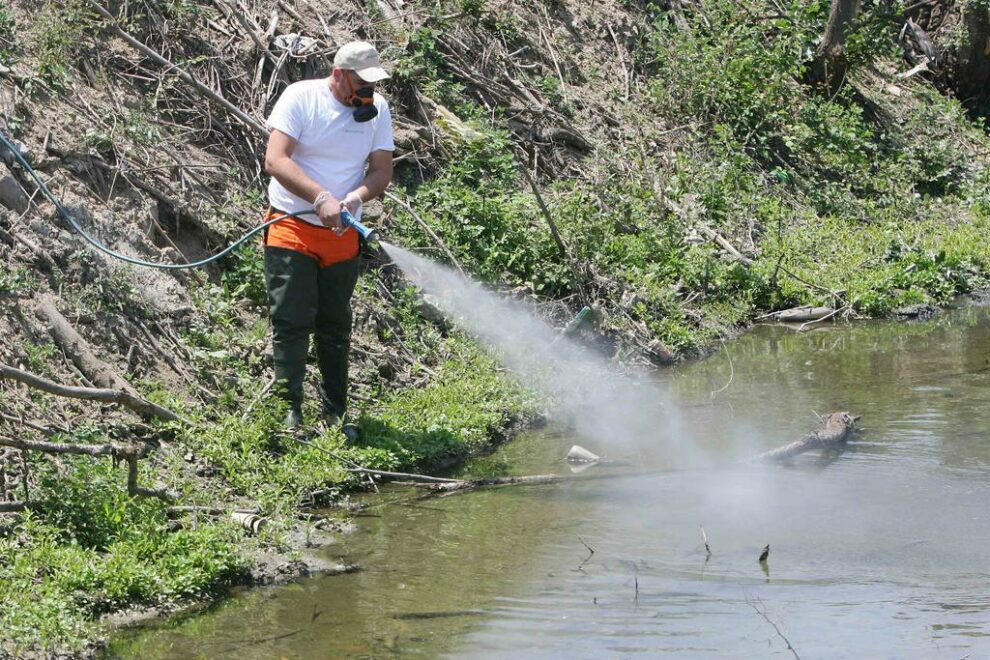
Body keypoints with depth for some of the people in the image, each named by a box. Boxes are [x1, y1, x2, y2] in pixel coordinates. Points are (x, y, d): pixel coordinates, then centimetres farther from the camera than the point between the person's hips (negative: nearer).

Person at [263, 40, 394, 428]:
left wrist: (357, 197, -23)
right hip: (291, 230, -4)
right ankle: (289, 412, -5)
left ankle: (335, 415, 19)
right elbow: (275, 161, -21)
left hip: (343, 236, 4)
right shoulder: (301, 98, -11)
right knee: (291, 323, -8)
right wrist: (321, 199, -33)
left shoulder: (377, 109, 2)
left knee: (335, 327, 11)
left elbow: (381, 171, 0)